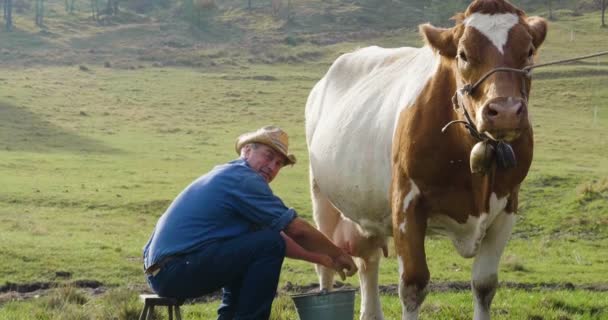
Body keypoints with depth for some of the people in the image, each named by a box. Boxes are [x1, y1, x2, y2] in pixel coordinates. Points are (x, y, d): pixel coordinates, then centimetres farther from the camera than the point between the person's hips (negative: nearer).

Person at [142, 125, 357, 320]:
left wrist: (322, 259, 24)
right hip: (176, 273, -10)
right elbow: (297, 230, -8)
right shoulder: (244, 180, -9)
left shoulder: (229, 175, 21)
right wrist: (339, 255, 7)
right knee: (268, 245, -13)